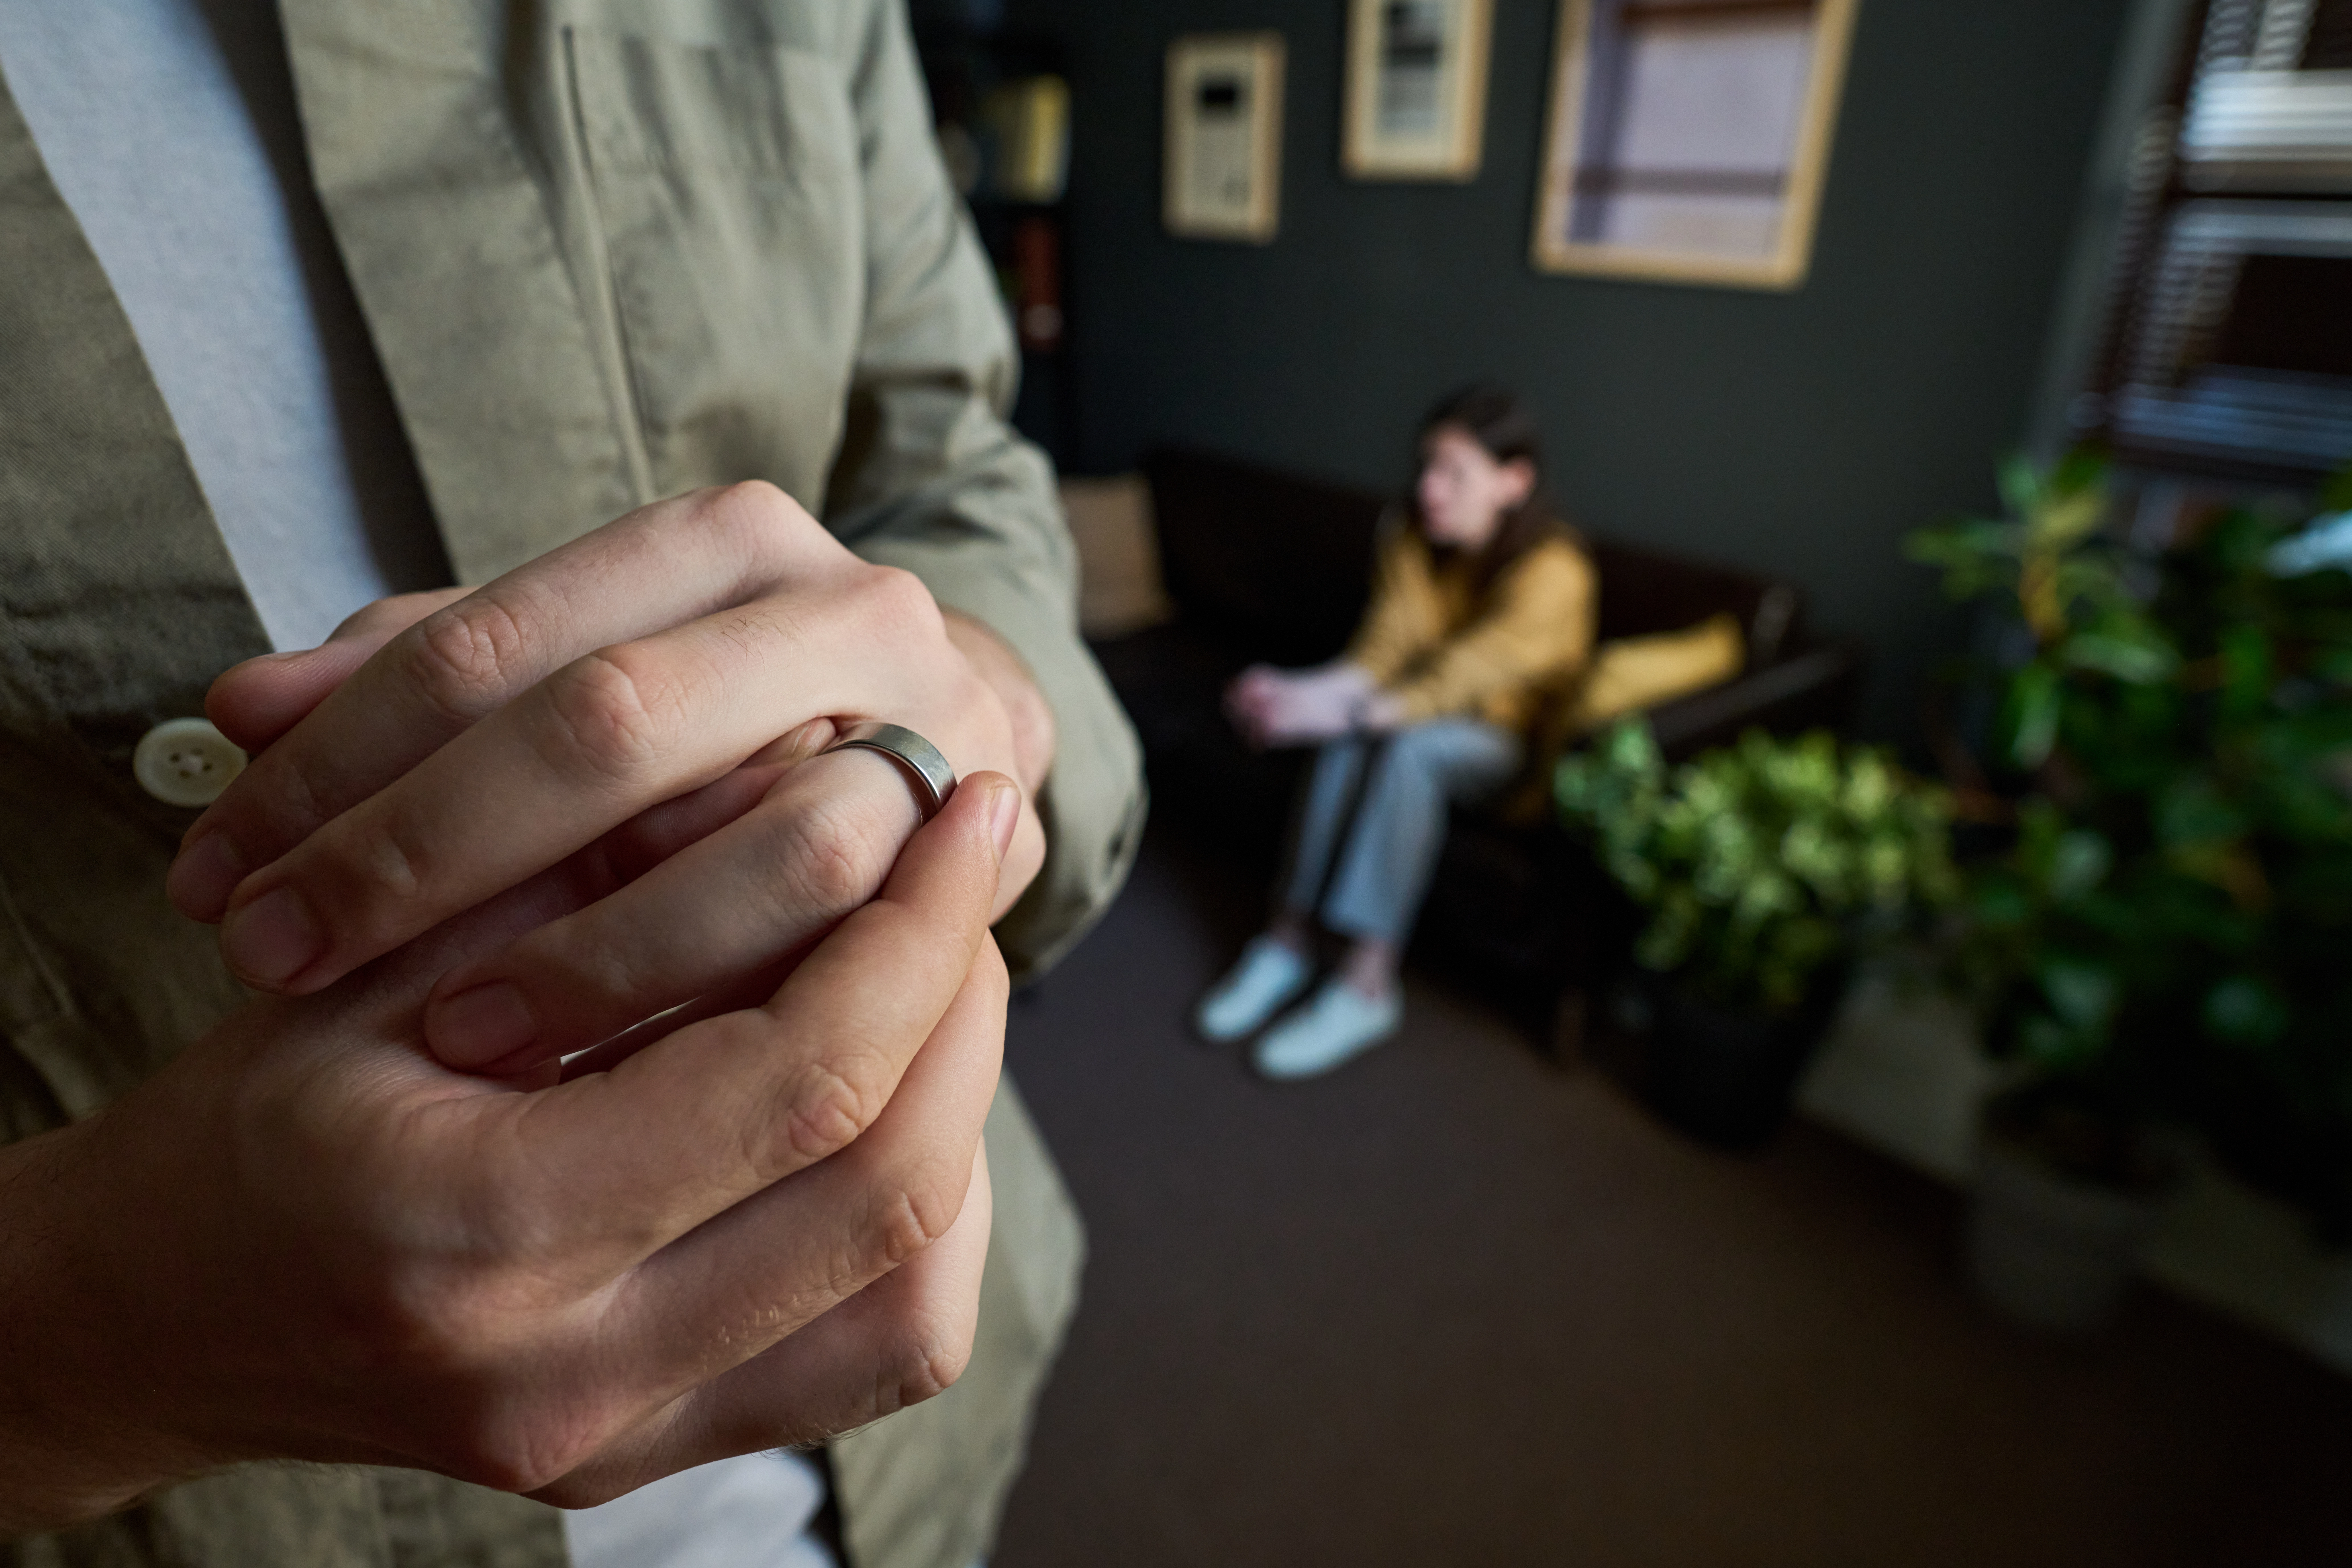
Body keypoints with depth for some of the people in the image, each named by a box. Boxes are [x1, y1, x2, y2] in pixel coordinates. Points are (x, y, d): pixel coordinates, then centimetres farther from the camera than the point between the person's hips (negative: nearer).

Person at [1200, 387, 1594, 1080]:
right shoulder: (1414, 541, -5)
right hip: (1428, 710, 5)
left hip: (1514, 743, -4)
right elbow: (1383, 651, -16)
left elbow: (1459, 682, -34)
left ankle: (1369, 983, -31)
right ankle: (1289, 939, -23)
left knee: (1412, 743, -35)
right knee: (1353, 733, -29)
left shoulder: (1553, 570, -23)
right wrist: (1304, 690, -36)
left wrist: (1337, 712, -45)